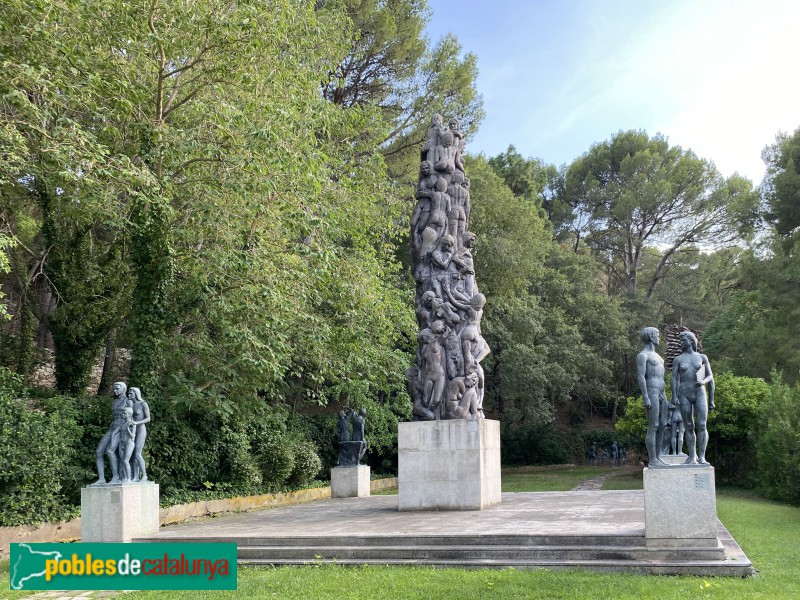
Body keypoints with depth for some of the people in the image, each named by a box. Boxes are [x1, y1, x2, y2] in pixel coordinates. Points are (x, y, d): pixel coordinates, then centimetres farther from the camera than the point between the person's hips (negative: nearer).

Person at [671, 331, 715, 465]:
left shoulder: (702, 357, 7)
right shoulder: (678, 360, 8)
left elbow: (710, 377, 7)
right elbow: (674, 379, -1)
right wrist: (674, 396, -15)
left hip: (700, 395, -1)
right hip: (684, 396, 1)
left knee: (701, 426, -14)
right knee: (689, 428, 1)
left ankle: (701, 457, -13)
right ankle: (692, 457, 7)